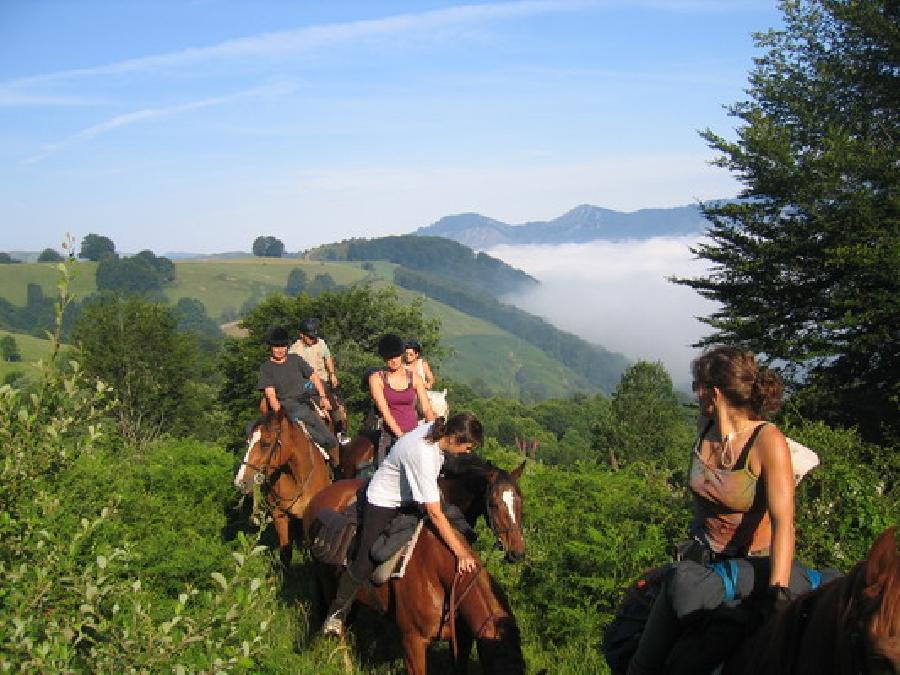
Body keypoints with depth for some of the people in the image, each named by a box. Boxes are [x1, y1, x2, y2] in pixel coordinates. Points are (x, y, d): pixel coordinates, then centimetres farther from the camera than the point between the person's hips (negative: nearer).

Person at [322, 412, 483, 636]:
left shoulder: (435, 429, -16)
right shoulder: (423, 454, -40)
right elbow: (435, 514, -38)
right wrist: (462, 554, -38)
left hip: (409, 498, 9)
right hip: (383, 504, -9)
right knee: (365, 563, -4)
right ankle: (337, 612, 17)